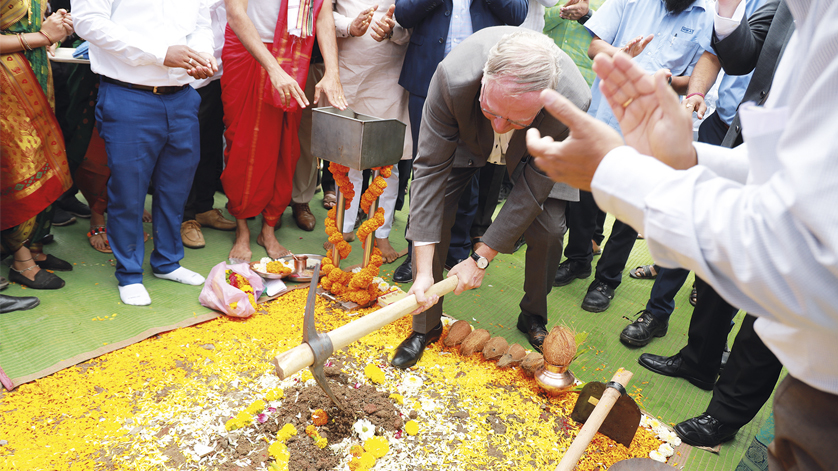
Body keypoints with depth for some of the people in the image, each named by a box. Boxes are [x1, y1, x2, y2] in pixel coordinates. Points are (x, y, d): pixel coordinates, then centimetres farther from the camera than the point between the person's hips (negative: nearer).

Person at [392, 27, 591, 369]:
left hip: (537, 150, 0)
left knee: (548, 230, -11)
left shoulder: (573, 101, -41)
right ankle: (426, 326, 4)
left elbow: (533, 189, -30)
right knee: (431, 212, -15)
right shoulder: (452, 77, -42)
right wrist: (424, 272, -35)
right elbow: (430, 168, -34)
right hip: (467, 135, 0)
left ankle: (533, 317, 20)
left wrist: (481, 259, -26)